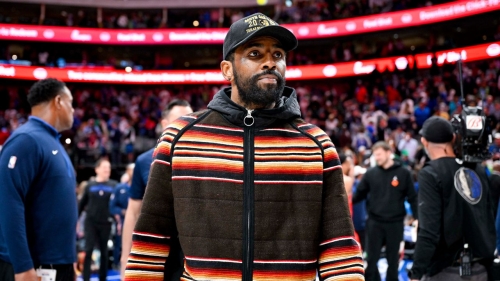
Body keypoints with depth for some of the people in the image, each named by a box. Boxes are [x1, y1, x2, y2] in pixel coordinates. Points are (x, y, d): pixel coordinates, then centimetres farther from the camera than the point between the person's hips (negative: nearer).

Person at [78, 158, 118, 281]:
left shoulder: (114, 185, 2)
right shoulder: (90, 185, 4)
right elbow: (81, 204, 9)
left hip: (105, 223, 0)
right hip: (90, 222, 0)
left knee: (104, 252, 8)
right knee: (88, 250, -5)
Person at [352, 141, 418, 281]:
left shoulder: (403, 173, -1)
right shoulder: (370, 173, 3)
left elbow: (412, 197, 0)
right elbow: (359, 194, 5)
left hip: (395, 223, -1)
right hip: (374, 222, 1)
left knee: (393, 259, 10)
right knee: (371, 258, 4)